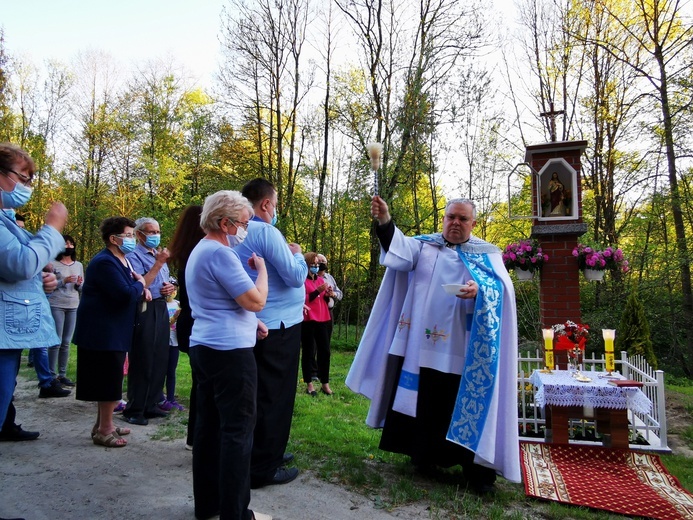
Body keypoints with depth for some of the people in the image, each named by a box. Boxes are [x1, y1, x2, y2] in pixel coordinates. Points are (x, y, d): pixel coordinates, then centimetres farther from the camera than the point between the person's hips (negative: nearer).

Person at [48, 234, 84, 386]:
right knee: (56, 342, -5)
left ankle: (62, 374, 14)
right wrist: (63, 281, -18)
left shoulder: (79, 265, 12)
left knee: (66, 342, 8)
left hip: (73, 307, 4)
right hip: (56, 306, -4)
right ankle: (52, 375, 4)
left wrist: (79, 284, -6)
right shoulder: (54, 264, -2)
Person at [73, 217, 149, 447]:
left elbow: (129, 288, 22)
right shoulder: (105, 262, -20)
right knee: (110, 381, -3)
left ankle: (103, 424, 30)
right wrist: (140, 284, -9)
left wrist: (142, 289, 0)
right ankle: (104, 430, 8)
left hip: (113, 331, 10)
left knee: (109, 381, 18)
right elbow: (125, 294, -29)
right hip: (104, 332, -10)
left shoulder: (122, 260, 13)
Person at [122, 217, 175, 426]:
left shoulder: (158, 255, 17)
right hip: (145, 311, -8)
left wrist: (170, 287, 5)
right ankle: (134, 410, 11)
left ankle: (150, 405, 24)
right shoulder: (134, 256, -8)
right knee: (142, 362, -2)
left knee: (160, 360, 12)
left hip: (161, 309, 8)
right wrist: (158, 264, -20)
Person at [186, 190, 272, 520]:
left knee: (209, 425, 14)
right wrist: (261, 269, -2)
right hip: (230, 351, -10)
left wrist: (249, 322, 15)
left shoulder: (199, 251, 17)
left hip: (203, 347, 10)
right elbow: (256, 301, -18)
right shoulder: (221, 253, -16)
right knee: (237, 429, -3)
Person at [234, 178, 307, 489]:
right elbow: (296, 276, -19)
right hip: (278, 327, -9)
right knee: (274, 396, 1)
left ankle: (266, 453, 33)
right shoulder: (266, 231, -17)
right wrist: (297, 254, 0)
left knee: (261, 393, 19)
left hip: (256, 326, 9)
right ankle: (263, 468, 12)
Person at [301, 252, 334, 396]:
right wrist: (317, 291, -19)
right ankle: (309, 384, 8)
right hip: (307, 320, -6)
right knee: (308, 352, 0)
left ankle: (325, 384, 15)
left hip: (323, 319, 6)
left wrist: (327, 295, 1)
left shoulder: (320, 279, 17)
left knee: (325, 351, 6)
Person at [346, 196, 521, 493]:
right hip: (421, 342, 2)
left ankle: (477, 469, 16)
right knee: (422, 399, 10)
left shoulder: (487, 254, 6)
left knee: (466, 404, 2)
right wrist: (385, 221, -27)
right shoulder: (424, 245, 10)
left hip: (462, 348, -2)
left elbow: (501, 287, -9)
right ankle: (424, 455, 29)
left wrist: (480, 289, -31)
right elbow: (401, 249, -10)